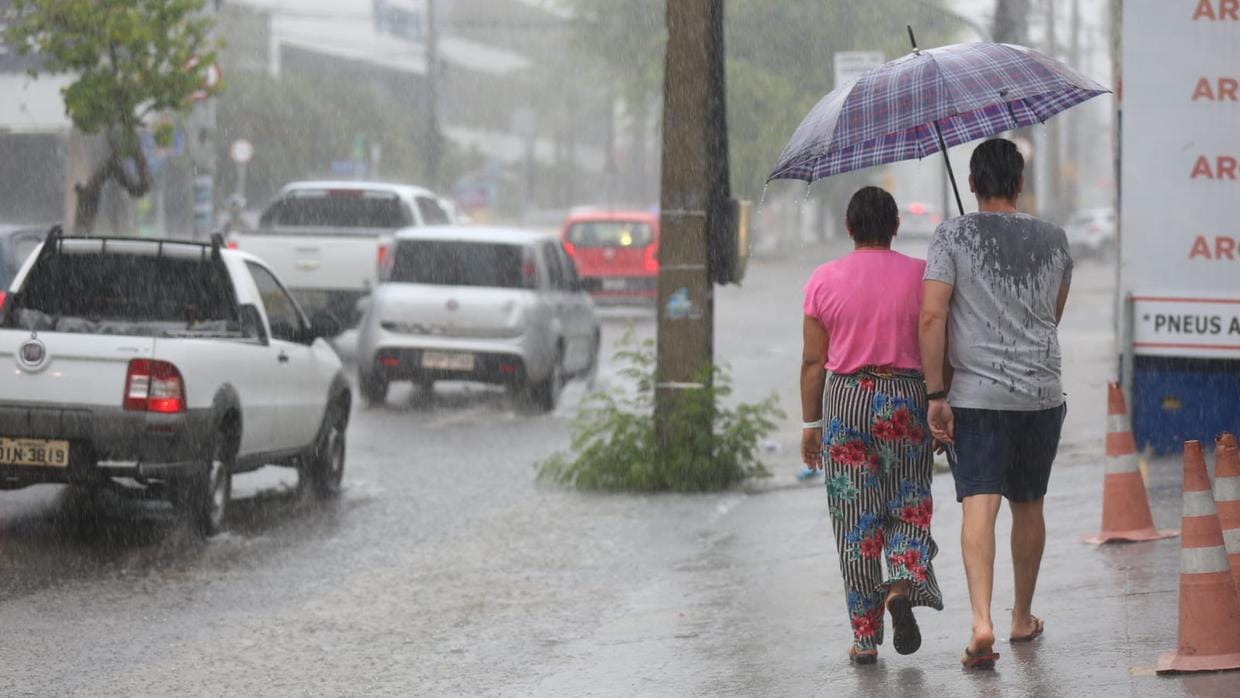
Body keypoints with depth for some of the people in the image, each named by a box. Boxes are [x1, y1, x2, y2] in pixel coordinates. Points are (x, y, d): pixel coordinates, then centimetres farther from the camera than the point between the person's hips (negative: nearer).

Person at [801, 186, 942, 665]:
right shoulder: (919, 276, -2)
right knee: (909, 506, 12)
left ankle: (865, 637, 5)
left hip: (845, 400, 1)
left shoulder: (823, 280, 1)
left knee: (855, 518, 5)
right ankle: (903, 585, -17)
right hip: (905, 400, -1)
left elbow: (812, 361, 2)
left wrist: (811, 423, 9)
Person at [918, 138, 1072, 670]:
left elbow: (932, 317, -13)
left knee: (978, 505, -9)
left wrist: (937, 395, -10)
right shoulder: (1053, 240, 6)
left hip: (976, 394, -3)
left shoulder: (953, 237, -5)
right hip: (1042, 395, 3)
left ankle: (982, 622, -26)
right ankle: (1023, 618, 31)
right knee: (1028, 506, 17)